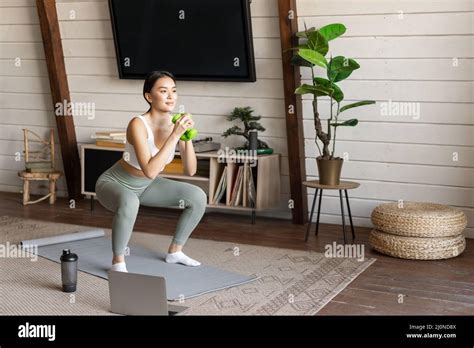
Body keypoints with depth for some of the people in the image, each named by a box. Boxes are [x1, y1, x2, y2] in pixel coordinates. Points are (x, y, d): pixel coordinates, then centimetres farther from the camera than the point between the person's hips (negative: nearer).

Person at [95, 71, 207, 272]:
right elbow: (150, 171, -41)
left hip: (144, 186, 7)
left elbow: (190, 171, -14)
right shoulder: (138, 124, -32)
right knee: (129, 203, -41)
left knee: (198, 197, -5)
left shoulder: (177, 123, -14)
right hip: (114, 184, -6)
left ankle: (174, 251, 11)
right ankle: (118, 261, -18)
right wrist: (174, 135, -41)